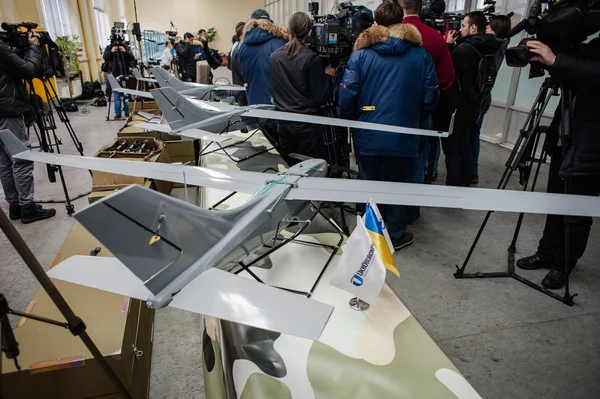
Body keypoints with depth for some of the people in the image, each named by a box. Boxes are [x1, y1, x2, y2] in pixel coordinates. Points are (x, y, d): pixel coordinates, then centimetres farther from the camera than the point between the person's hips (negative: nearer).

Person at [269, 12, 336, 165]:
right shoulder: (312, 59, -12)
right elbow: (320, 99, -11)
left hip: (283, 122, 5)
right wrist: (328, 76, 2)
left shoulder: (273, 57, 3)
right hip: (307, 123, -5)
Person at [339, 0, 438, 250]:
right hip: (404, 137, 0)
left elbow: (346, 98, -9)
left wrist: (355, 121, 10)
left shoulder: (360, 53, -5)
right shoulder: (421, 55, -1)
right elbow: (430, 100, 0)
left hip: (368, 136, 0)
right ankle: (396, 236, 28)